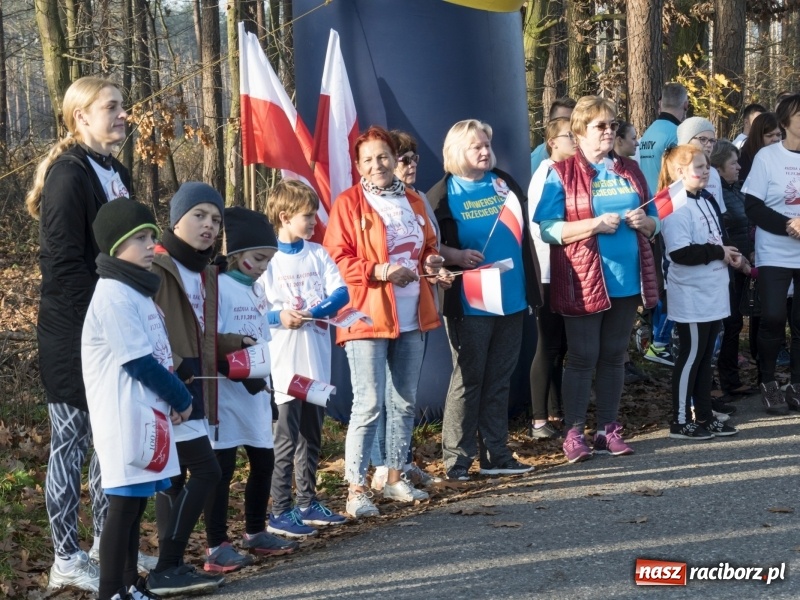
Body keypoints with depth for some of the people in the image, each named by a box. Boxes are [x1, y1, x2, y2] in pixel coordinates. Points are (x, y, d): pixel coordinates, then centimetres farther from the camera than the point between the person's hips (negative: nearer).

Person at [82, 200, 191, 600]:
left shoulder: (138, 291, 16)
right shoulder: (113, 295, -15)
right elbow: (138, 361, -17)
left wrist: (173, 397, 4)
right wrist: (182, 398, -8)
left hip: (149, 413, 9)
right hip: (125, 419, -9)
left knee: (135, 505, 12)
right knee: (123, 507, -6)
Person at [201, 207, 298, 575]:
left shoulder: (255, 290, 13)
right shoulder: (220, 288, -14)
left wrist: (264, 381, 13)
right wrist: (241, 374, -22)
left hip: (255, 392, 9)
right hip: (226, 393, -8)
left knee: (264, 461, 14)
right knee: (223, 466, -4)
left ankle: (255, 534, 29)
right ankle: (217, 546, 1)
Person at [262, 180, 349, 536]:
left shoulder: (317, 254, 8)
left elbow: (341, 293, -1)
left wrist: (314, 311, -17)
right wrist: (278, 316, -25)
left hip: (318, 360, 6)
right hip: (285, 363, -6)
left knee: (311, 436, 13)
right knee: (287, 438, -5)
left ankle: (307, 503, 23)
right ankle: (280, 513, 0)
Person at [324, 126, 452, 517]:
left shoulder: (413, 202, 15)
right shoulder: (349, 203, -4)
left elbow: (428, 246, 25)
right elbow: (337, 259, -9)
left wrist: (432, 264, 3)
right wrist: (379, 271, -22)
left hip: (412, 318, 6)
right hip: (367, 316, -6)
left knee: (405, 402, 13)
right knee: (369, 404, -10)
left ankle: (395, 477, 25)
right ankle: (356, 488, -5)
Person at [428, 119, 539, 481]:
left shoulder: (504, 183, 11)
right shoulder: (444, 194, -3)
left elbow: (525, 228, 19)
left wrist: (530, 286, 13)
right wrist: (455, 255, -22)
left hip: (511, 298, 5)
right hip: (470, 302, -5)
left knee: (500, 379, 10)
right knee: (468, 379, -2)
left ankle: (495, 454, 17)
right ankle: (456, 458, 5)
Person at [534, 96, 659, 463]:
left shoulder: (630, 171, 12)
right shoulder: (563, 173, -3)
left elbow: (654, 224, 17)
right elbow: (547, 229, -11)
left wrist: (644, 222, -7)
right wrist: (595, 224, -20)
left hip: (626, 279, 5)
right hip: (583, 281, -5)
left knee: (613, 356, 10)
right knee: (582, 357, -1)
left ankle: (608, 429, 17)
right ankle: (574, 433, 5)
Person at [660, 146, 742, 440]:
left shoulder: (707, 200, 11)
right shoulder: (675, 208, -18)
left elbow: (720, 236, 24)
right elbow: (680, 253, -26)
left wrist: (731, 253, 2)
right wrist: (719, 252, -16)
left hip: (713, 292, 9)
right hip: (691, 296, -9)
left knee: (705, 355, 14)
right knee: (691, 356, -1)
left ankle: (704, 416, 23)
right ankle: (680, 421, 8)